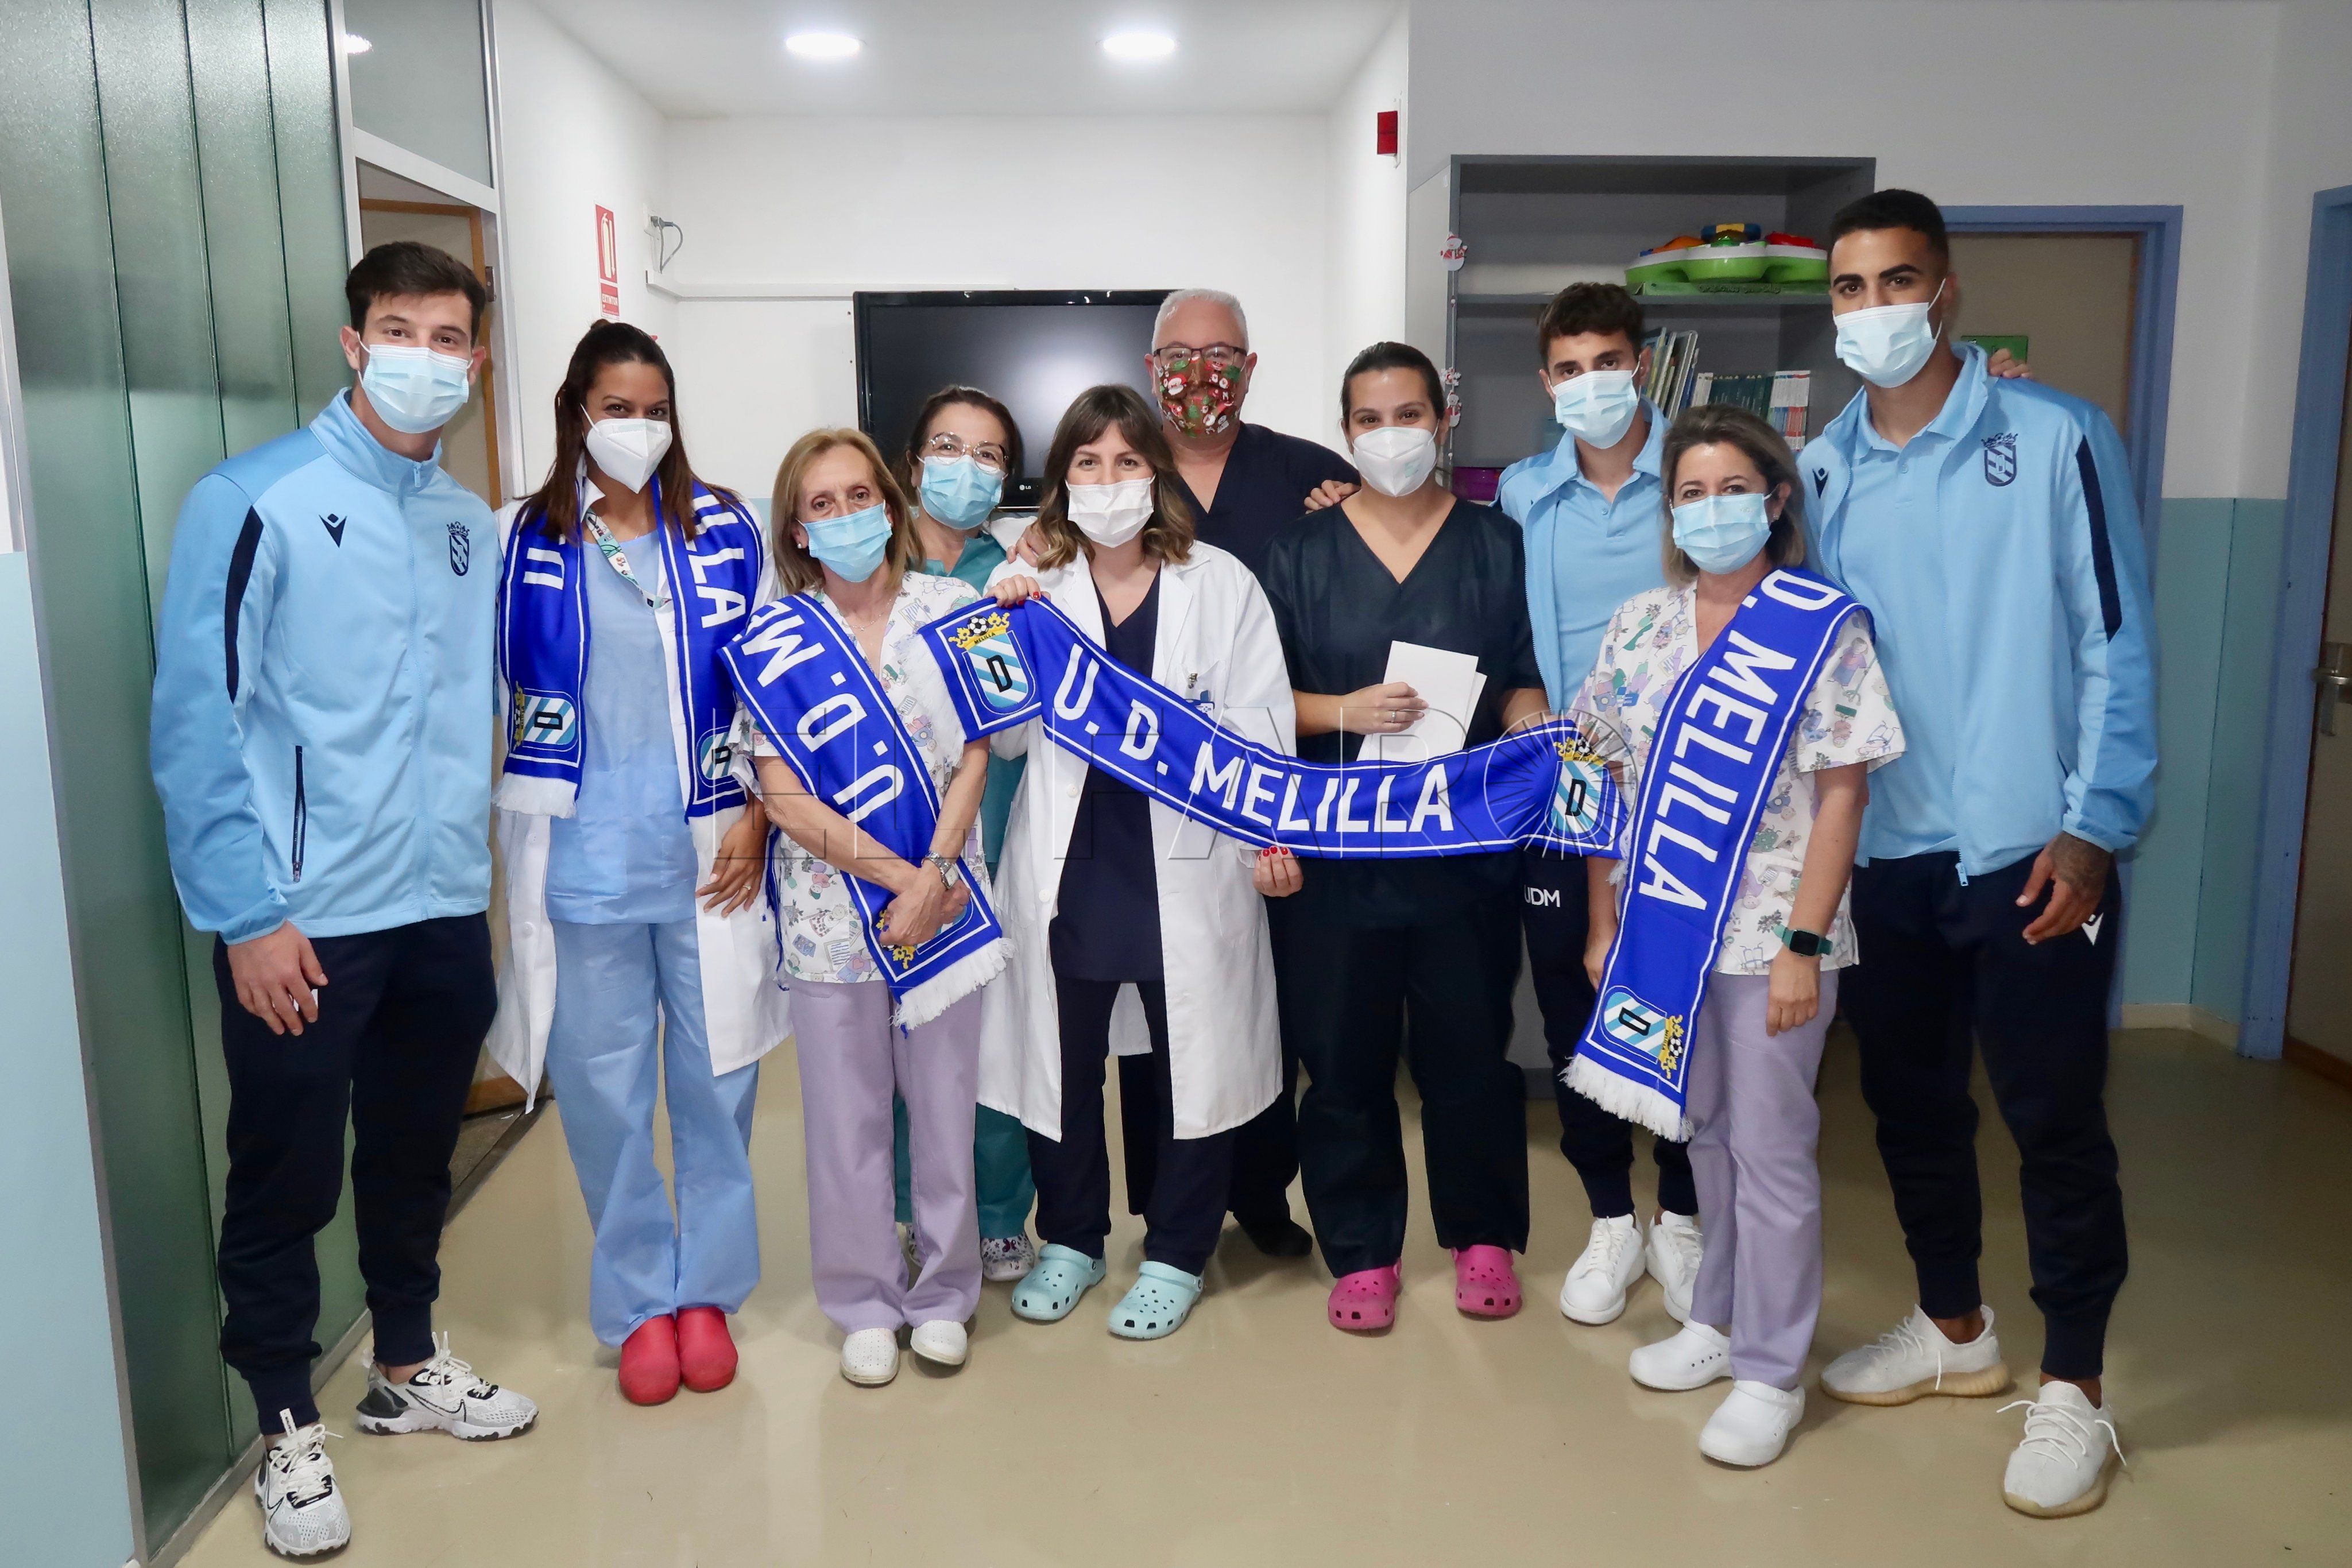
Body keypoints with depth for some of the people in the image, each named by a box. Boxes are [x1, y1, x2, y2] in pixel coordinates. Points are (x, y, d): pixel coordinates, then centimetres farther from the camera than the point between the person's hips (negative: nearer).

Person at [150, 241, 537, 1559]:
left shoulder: (473, 525, 8)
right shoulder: (255, 501, -8)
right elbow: (196, 724, -11)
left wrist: (479, 872, 11)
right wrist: (247, 917, -14)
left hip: (446, 915, 5)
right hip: (306, 926, -5)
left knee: (416, 1159, 20)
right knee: (287, 1187, 9)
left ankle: (408, 1369, 39)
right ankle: (289, 1430, 28)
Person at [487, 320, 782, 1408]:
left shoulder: (725, 531, 3)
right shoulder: (522, 542, 3)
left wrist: (756, 816, -2)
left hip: (708, 853, 0)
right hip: (581, 859, 0)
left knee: (714, 1076, 8)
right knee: (604, 1091, 8)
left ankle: (708, 1289, 26)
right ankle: (639, 1301, 25)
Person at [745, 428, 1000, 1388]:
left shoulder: (952, 609, 2)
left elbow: (973, 762, -1)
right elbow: (784, 797, -6)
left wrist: (934, 877, -13)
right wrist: (895, 873, -13)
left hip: (946, 894, 1)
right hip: (829, 904, 0)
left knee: (945, 1101, 9)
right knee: (846, 1116, 8)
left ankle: (944, 1292, 28)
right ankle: (864, 1305, 26)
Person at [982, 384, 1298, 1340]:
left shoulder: (1220, 583, 1)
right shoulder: (1037, 588, 4)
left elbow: (1258, 720, 0)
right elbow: (1009, 736, 5)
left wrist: (1271, 834, -8)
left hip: (1187, 860, -1)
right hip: (1069, 863, 2)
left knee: (1192, 1062, 7)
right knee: (1063, 1063, 12)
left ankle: (1176, 1256, 26)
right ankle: (1070, 1241, 33)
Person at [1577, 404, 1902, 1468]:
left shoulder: (1822, 626, -7)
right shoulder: (1639, 626, 4)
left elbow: (1841, 794, -10)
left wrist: (1803, 943, -14)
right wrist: (1604, 922, 5)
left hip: (1769, 931, -4)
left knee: (1769, 1149, 4)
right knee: (1705, 1133, 18)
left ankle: (1771, 1372, 18)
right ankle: (1718, 1322, 35)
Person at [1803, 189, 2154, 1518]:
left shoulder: (2058, 440, -5)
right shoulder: (1822, 471, 6)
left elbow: (2117, 648, -6)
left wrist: (2093, 830, -12)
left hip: (2029, 851, -4)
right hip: (1883, 854, 4)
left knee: (2056, 1121, 4)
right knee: (1911, 1102, 15)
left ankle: (2075, 1390, 21)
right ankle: (1956, 1330, 36)